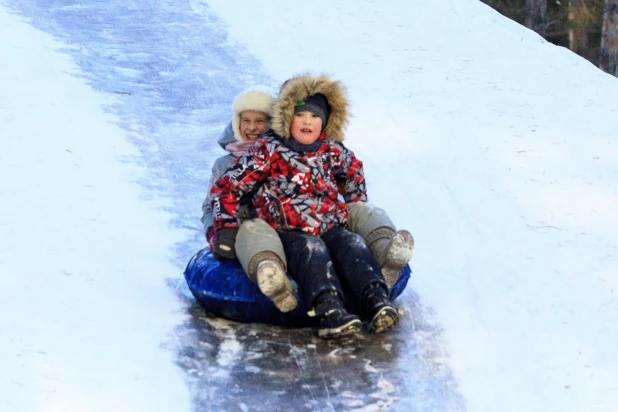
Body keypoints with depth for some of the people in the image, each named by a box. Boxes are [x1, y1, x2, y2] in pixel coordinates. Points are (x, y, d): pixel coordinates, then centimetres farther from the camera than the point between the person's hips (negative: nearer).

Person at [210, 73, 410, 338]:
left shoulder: (333, 151, 14)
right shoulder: (269, 150, 1)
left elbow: (353, 172, 38)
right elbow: (225, 187, 0)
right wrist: (226, 227, -8)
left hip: (331, 228, 4)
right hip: (288, 234, -4)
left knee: (353, 245, -28)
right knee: (311, 249, -36)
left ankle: (376, 301, -51)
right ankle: (328, 310, -60)